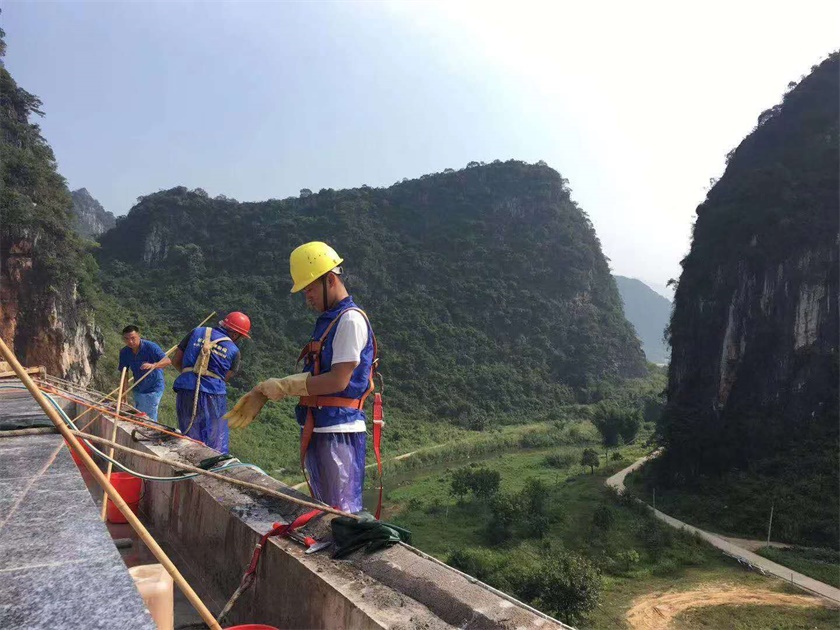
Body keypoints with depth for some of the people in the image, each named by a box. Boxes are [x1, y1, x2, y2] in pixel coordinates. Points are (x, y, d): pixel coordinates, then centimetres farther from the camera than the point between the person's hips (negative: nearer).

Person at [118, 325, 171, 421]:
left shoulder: (150, 347, -19)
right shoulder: (124, 353, -4)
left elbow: (167, 360, -29)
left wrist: (153, 365, -49)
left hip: (154, 389, -5)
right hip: (138, 389, 6)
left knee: (149, 418, -7)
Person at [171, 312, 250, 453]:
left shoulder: (197, 333, 9)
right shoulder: (233, 350, 1)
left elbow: (175, 361, 12)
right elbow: (225, 378, 2)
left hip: (185, 393, 3)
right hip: (213, 397, -3)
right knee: (216, 447, 7)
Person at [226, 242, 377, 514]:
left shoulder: (351, 319, -14)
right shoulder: (327, 321, 16)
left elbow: (338, 381, -20)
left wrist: (284, 386, -12)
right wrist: (263, 394, 8)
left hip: (339, 432, -10)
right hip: (317, 430, 10)